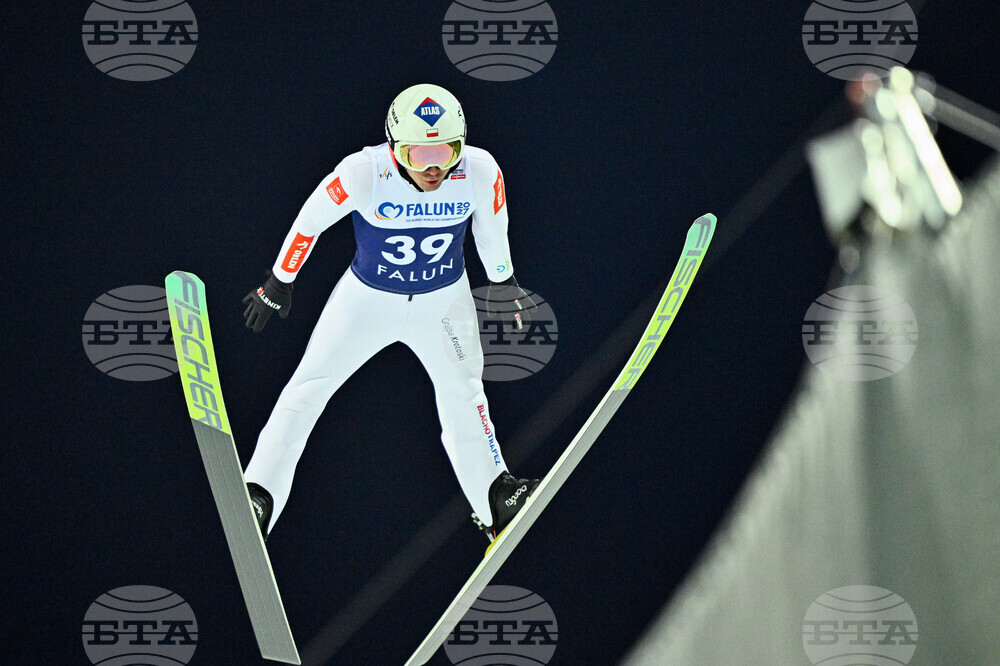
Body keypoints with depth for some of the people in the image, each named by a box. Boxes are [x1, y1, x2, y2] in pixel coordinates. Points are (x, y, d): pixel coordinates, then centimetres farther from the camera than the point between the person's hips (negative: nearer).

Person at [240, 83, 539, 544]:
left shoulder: (480, 172, -24)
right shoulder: (364, 173, -31)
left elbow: (492, 228, -1)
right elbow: (309, 221, -13)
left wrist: (502, 281, 16)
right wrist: (279, 283, 0)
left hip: (444, 299, 2)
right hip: (368, 295, -1)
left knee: (463, 395, 10)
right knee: (309, 387, -5)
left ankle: (496, 502, 26)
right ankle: (259, 496, 0)